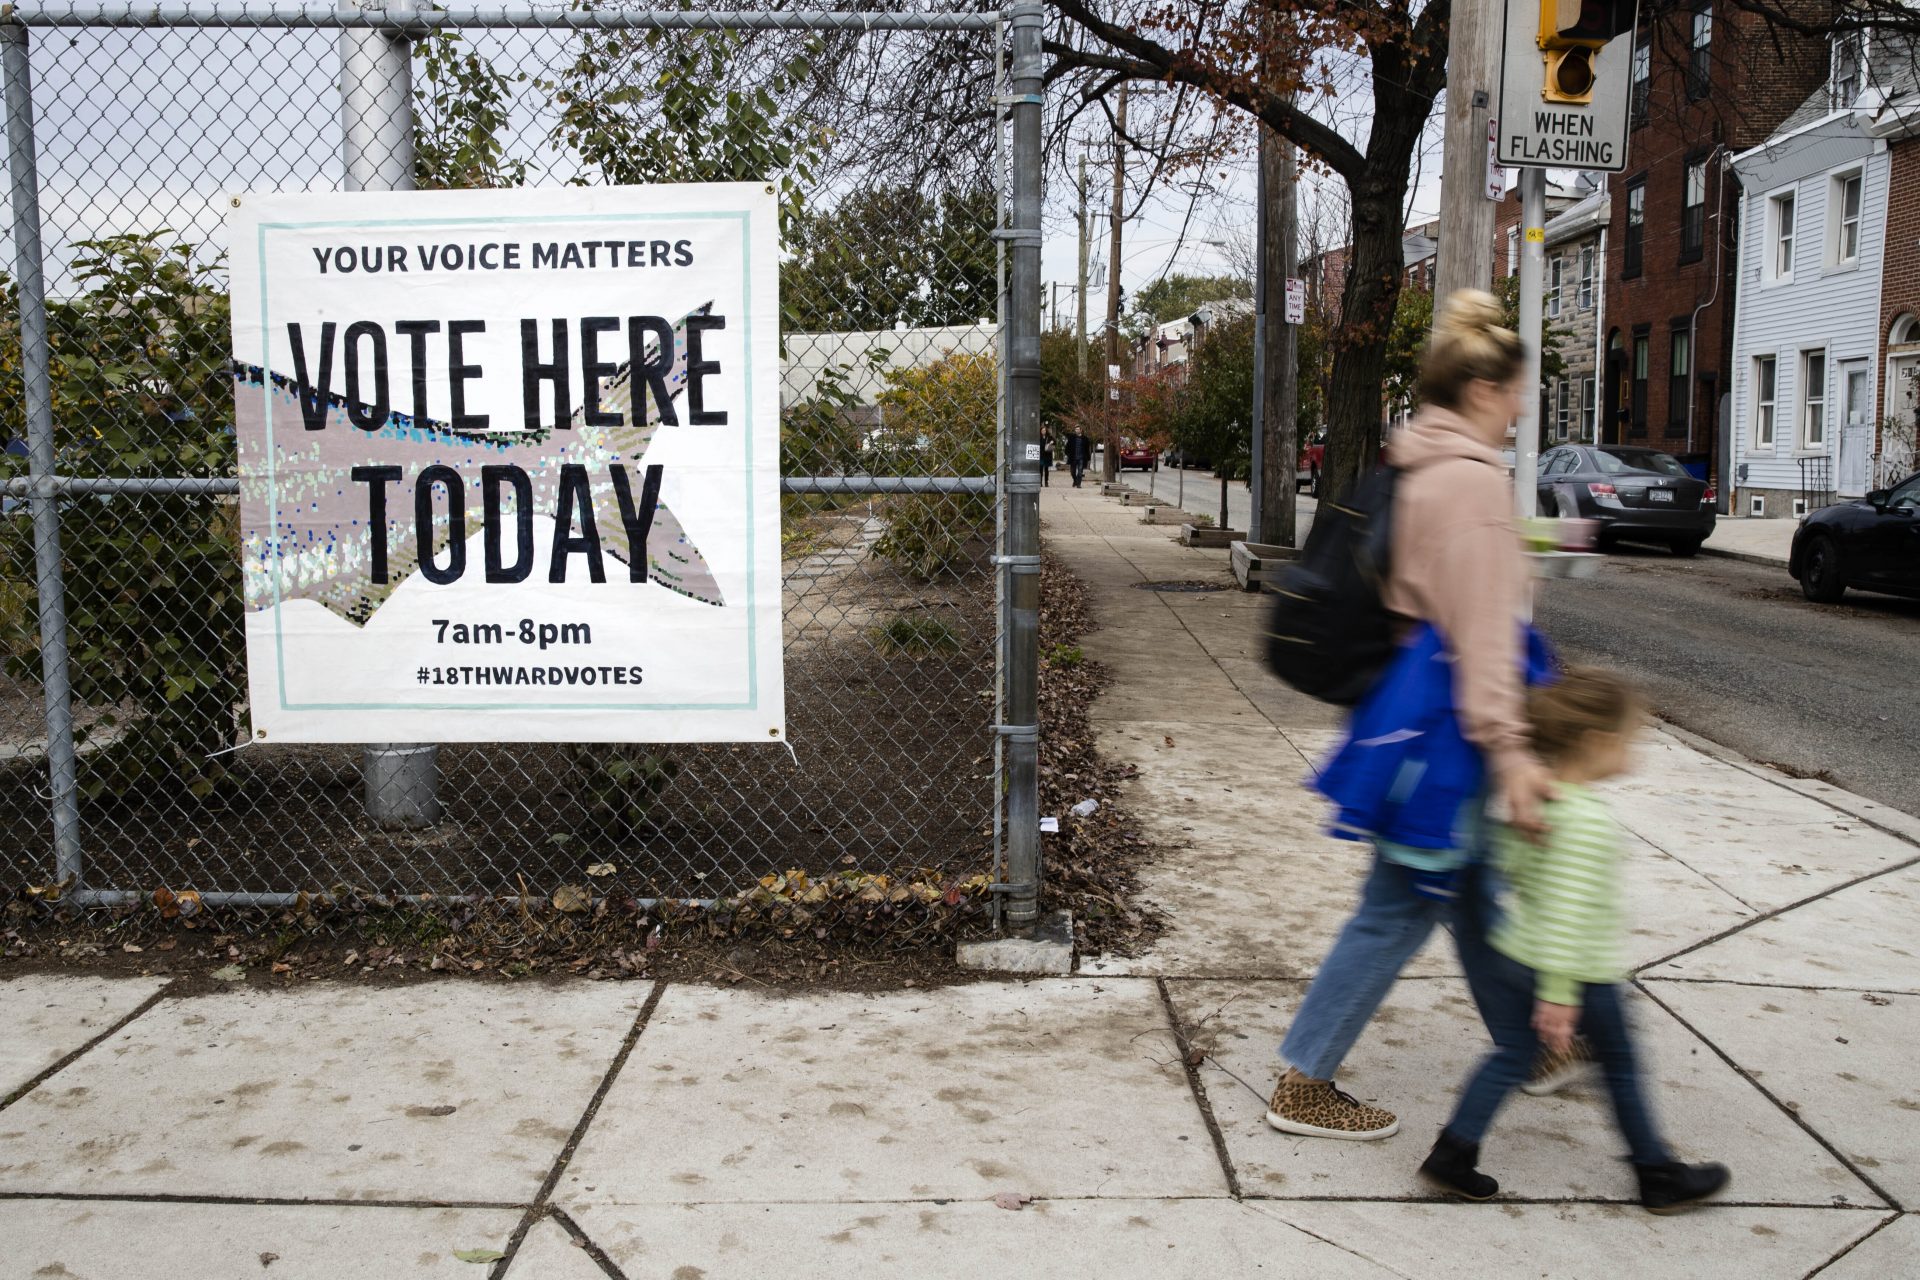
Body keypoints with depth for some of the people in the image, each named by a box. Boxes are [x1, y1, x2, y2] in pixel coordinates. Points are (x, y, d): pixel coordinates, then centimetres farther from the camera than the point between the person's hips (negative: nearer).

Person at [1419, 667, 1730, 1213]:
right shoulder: (1589, 820, -27)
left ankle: (1453, 1152, 12)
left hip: (1515, 956, 7)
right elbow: (1569, 909, -28)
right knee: (1621, 1071, 13)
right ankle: (1659, 1177, 30)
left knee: (1510, 1056, 15)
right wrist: (1559, 994, -25)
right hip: (1580, 972, -7)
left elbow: (1510, 865, 9)